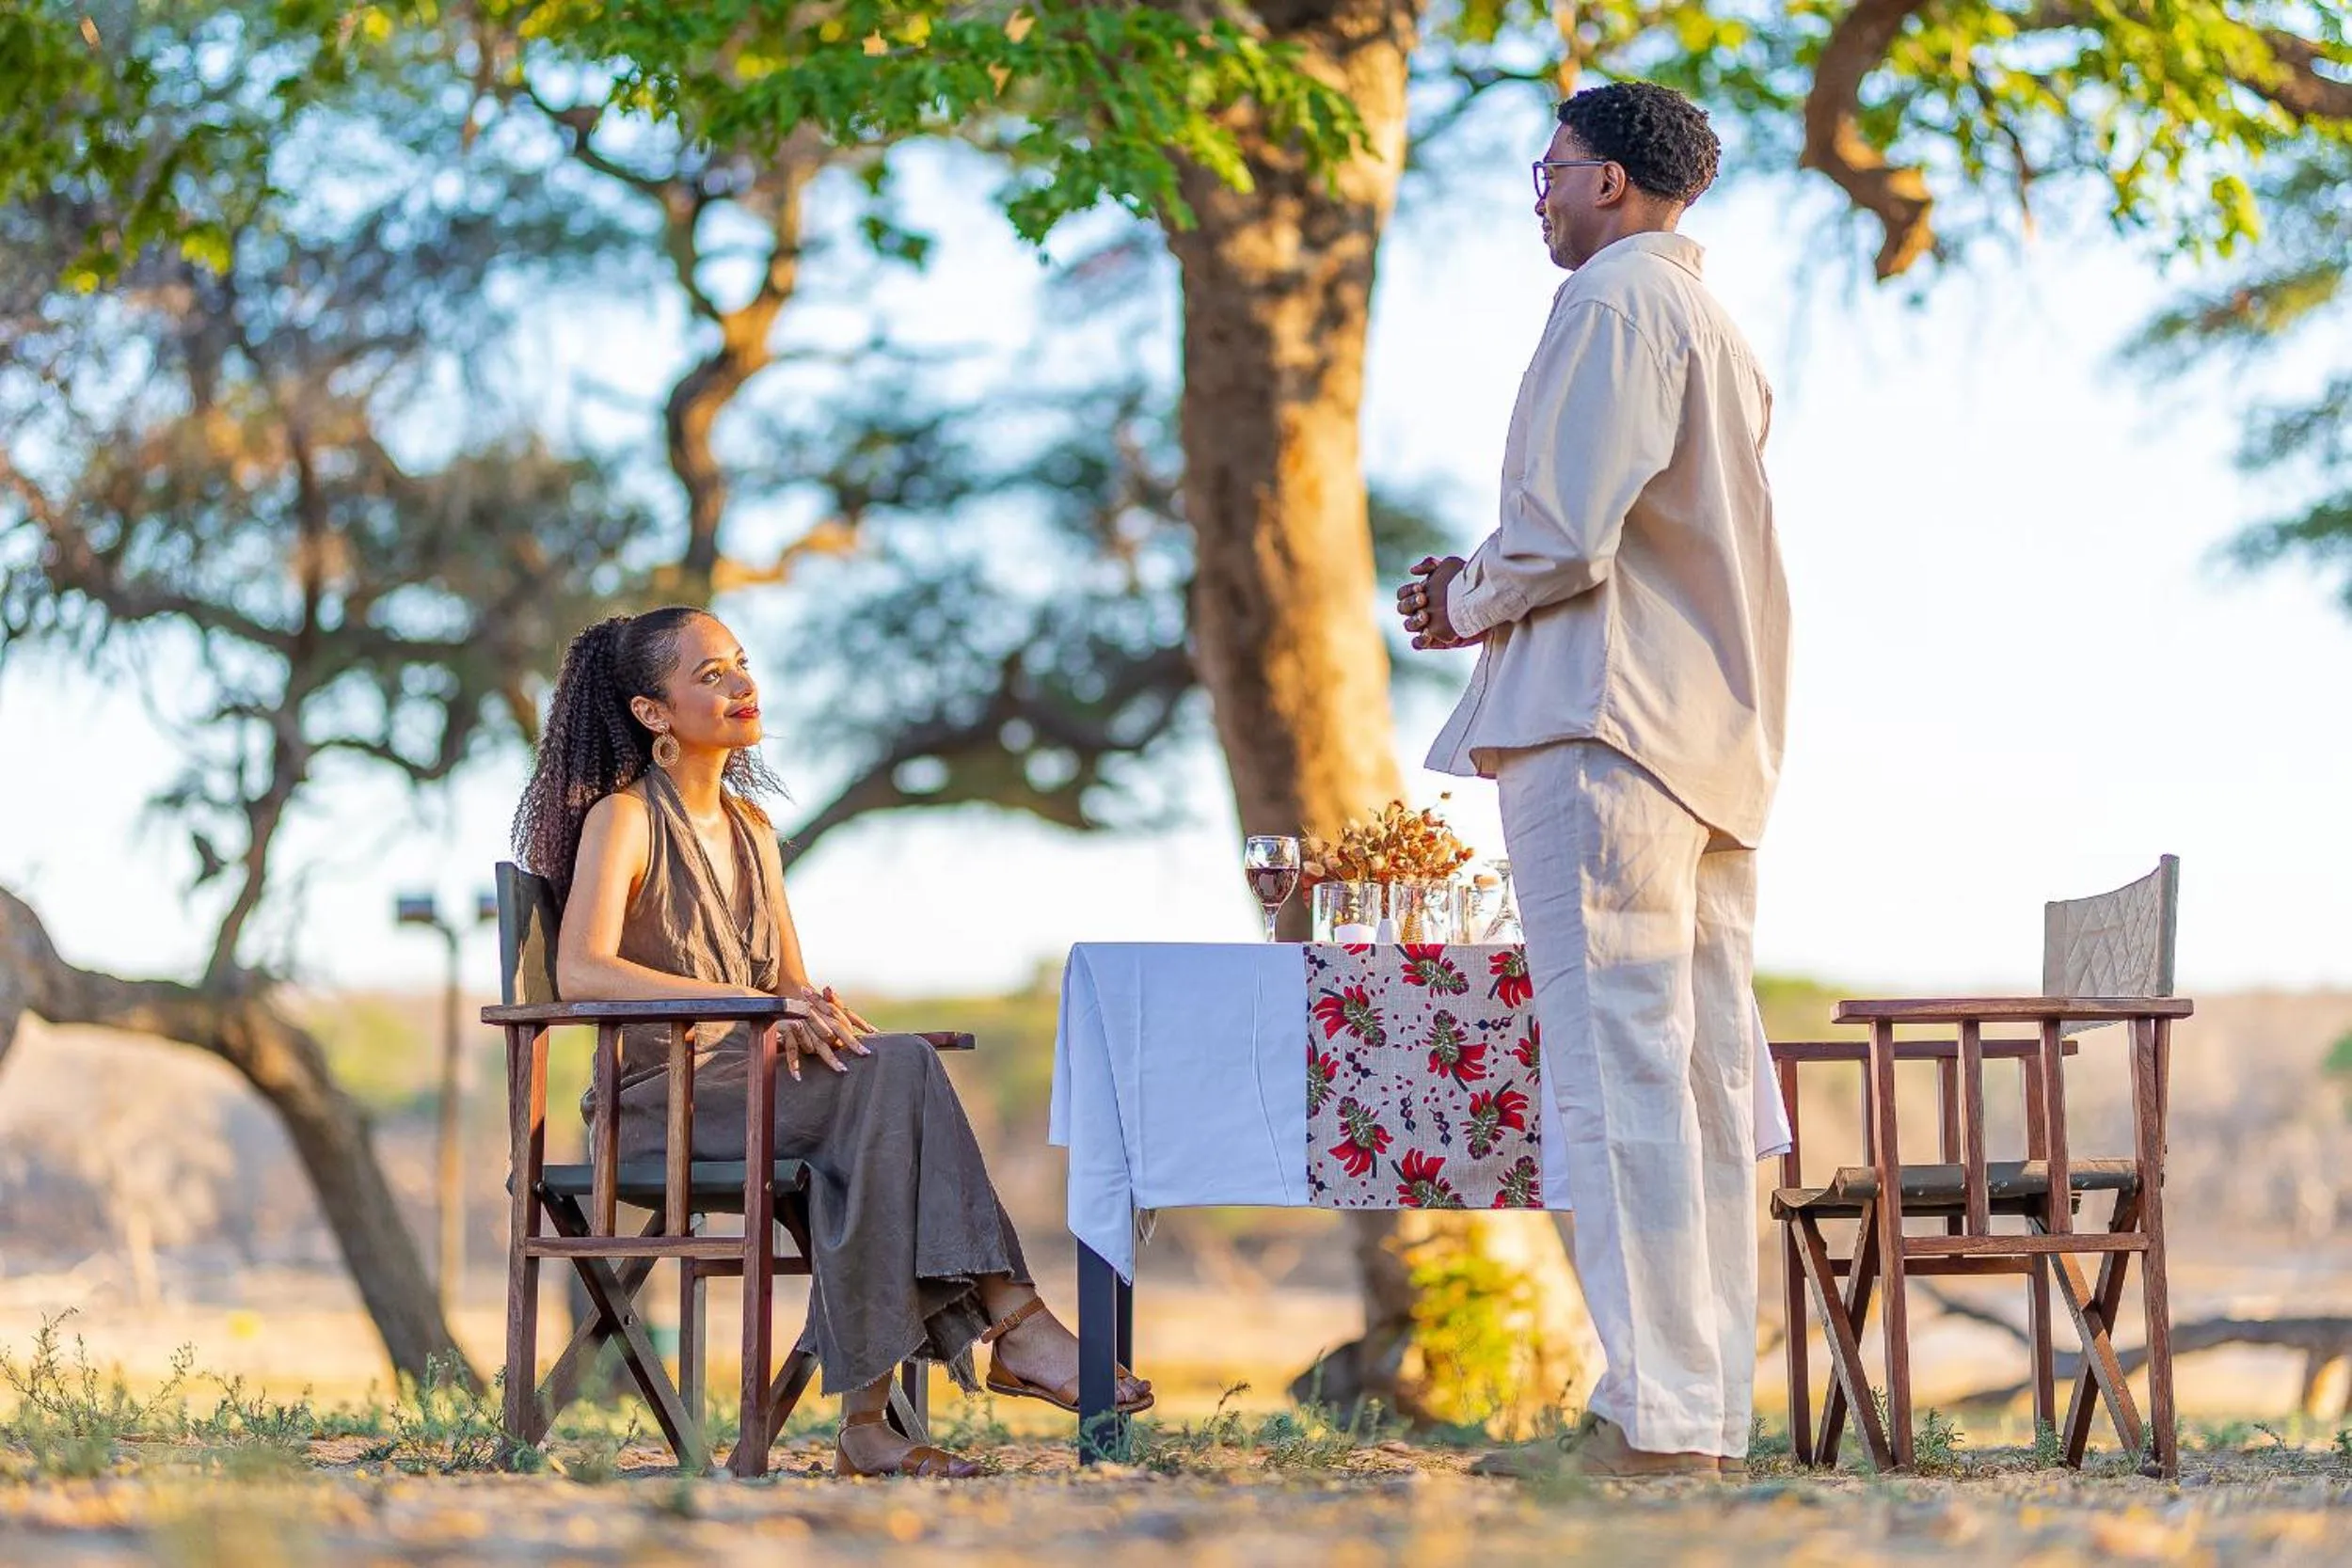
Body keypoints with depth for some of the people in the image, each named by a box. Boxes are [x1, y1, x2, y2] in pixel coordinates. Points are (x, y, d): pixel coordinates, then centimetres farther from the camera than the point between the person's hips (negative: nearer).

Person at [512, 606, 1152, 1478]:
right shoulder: (623, 818, -4)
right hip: (662, 1098, -6)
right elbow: (581, 971, -20)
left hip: (752, 1080, 6)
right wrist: (747, 1003, -28)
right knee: (895, 1077, -29)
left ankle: (866, 1416, -32)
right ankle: (1011, 1324, -32)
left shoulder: (751, 827, 19)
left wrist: (812, 1013, -5)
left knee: (893, 1071, -29)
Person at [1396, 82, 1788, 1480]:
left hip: (1605, 728, -10)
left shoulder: (1616, 299, -6)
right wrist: (1494, 586, 18)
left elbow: (1566, 531, -16)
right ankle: (1715, 1417, 6)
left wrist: (1473, 603, 2)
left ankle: (1656, 1420, -16)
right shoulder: (1721, 330, 24)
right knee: (1706, 1079, 6)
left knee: (1620, 1068, -12)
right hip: (1716, 738, 10)